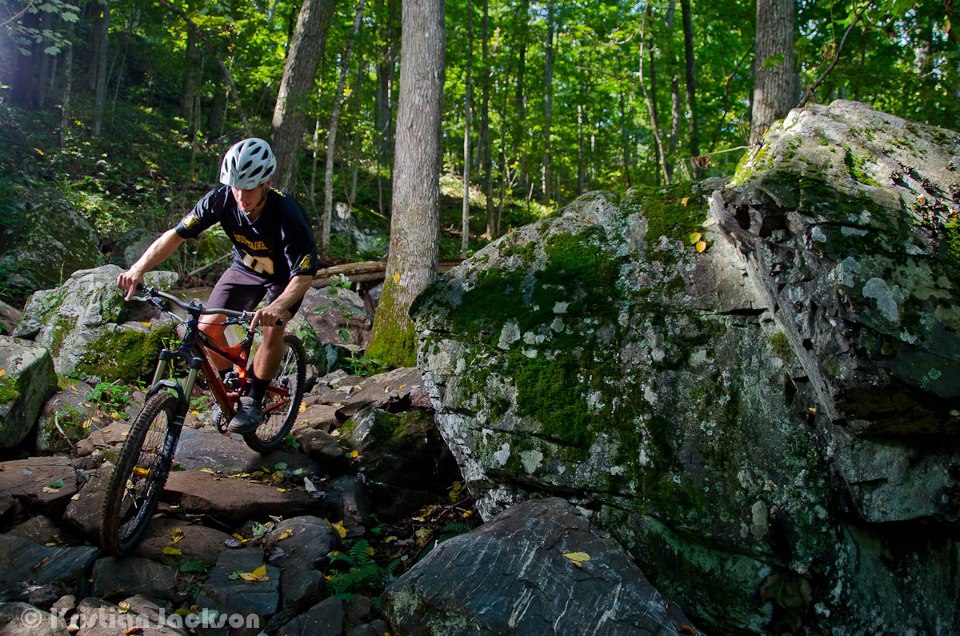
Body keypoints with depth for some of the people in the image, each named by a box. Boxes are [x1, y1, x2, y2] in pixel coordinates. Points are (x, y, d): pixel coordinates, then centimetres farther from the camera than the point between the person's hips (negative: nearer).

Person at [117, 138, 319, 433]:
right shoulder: (222, 199, -25)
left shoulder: (287, 214, -36)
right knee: (208, 329, -10)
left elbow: (303, 275, -37)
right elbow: (177, 234, -23)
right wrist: (138, 268, -38)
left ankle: (254, 402, -5)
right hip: (244, 268, 4)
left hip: (285, 277, -3)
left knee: (272, 329, -26)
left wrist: (278, 306, -56)